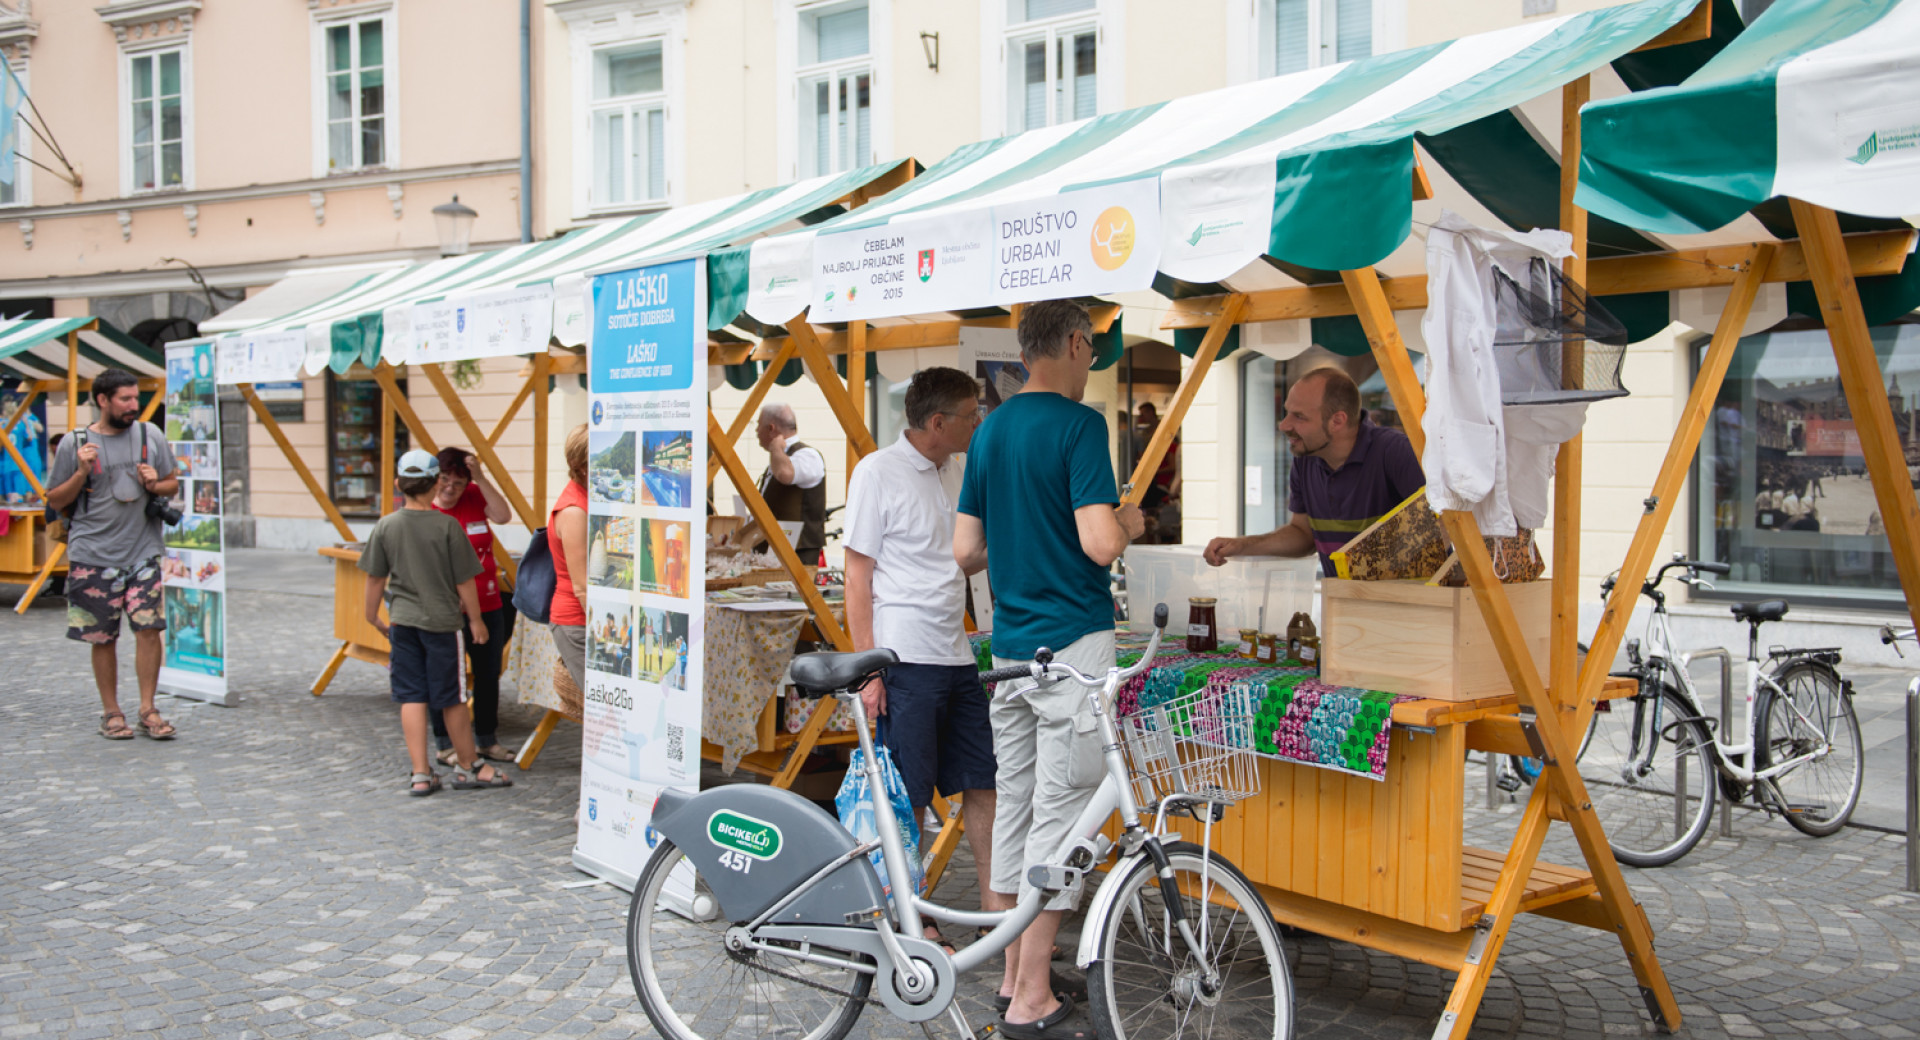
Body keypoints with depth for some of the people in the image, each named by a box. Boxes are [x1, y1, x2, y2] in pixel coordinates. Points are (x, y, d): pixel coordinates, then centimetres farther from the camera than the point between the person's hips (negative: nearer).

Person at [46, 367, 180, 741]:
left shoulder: (150, 435, 6)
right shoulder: (74, 444, 0)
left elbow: (173, 485, 15)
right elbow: (55, 501, 4)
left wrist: (155, 485, -7)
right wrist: (82, 472, -12)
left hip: (143, 552, 1)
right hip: (93, 556, -1)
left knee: (149, 628, -7)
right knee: (103, 638, 4)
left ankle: (148, 710, 3)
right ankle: (111, 713, 18)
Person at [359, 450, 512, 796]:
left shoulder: (385, 526, -2)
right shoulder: (447, 526, -11)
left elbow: (375, 578, 5)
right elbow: (464, 580, -7)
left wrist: (373, 617, 20)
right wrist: (475, 620, 4)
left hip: (402, 621, 3)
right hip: (441, 620, -3)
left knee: (411, 696, 7)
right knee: (452, 698, 7)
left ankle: (420, 774, 7)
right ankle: (469, 766, 21)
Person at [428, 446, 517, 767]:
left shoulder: (475, 497, 3)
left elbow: (503, 516, -13)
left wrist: (480, 478, -18)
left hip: (488, 607, 4)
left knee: (489, 674, 14)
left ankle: (487, 740, 27)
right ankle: (446, 746, 17)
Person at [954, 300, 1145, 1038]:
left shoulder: (989, 430, 11)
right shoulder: (1078, 424, -12)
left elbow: (965, 551, 11)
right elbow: (1100, 543, -21)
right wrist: (1131, 522, 0)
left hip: (1010, 643, 8)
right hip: (1072, 643, -8)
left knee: (1014, 809, 13)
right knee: (1059, 817, -3)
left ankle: (1018, 973, 23)